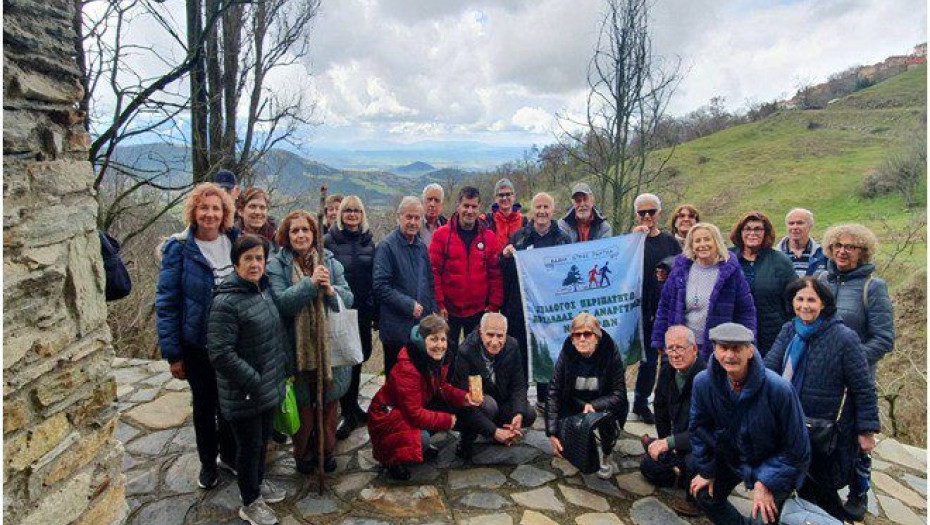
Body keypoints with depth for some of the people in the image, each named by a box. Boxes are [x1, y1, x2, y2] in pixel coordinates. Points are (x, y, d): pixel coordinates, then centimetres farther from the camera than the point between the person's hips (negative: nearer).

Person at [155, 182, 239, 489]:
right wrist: (172, 353, -12)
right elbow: (166, 303, -11)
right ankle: (207, 462, 38)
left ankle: (229, 455, 40)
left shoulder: (236, 241, -5)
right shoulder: (179, 249, -14)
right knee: (204, 403, 16)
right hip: (198, 345, -2)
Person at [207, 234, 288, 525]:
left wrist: (279, 375, 13)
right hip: (244, 395, -7)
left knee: (263, 441, 24)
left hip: (270, 388, 7)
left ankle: (258, 483, 46)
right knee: (249, 446, 11)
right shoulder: (226, 301, -22)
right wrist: (254, 381, -20)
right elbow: (220, 353, -24)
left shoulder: (263, 290, 4)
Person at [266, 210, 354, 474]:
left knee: (328, 402, 15)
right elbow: (280, 301, -19)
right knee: (302, 404, 11)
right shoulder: (277, 264, -6)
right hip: (297, 349, -2)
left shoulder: (330, 261, 3)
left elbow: (348, 298, -1)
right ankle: (304, 453, 34)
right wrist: (310, 283, -27)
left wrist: (331, 290, -21)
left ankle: (327, 450, 36)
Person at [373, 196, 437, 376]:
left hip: (422, 325, 6)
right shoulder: (387, 246, -10)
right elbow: (380, 286, -16)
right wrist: (408, 304, -18)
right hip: (397, 326, -6)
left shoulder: (421, 246, 11)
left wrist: (432, 310, 9)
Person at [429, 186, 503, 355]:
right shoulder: (441, 235, -5)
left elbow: (496, 274, 2)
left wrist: (493, 306, -2)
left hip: (479, 311, 2)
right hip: (449, 311, -2)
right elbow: (434, 271, -7)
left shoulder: (489, 237, 1)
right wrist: (438, 304, -10)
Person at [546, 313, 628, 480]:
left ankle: (606, 458, -2)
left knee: (607, 415, -33)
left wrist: (593, 406, -38)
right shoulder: (567, 354, -19)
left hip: (602, 403, -1)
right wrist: (552, 433, -28)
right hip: (574, 402, 2)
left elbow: (619, 395, -21)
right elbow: (553, 392, -21)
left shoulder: (610, 353, -23)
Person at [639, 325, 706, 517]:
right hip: (679, 446, 7)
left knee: (693, 461, -35)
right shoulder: (667, 372, -5)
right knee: (648, 466, 8)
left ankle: (695, 500, -3)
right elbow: (661, 410, 11)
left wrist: (670, 442, -38)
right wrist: (663, 443, 9)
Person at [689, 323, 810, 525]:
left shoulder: (778, 388, -32)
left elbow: (796, 450, -20)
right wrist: (705, 470, 2)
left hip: (776, 463, -4)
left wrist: (765, 484, -21)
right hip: (731, 456, 4)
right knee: (704, 494, 10)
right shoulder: (702, 383, -22)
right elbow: (698, 428, -2)